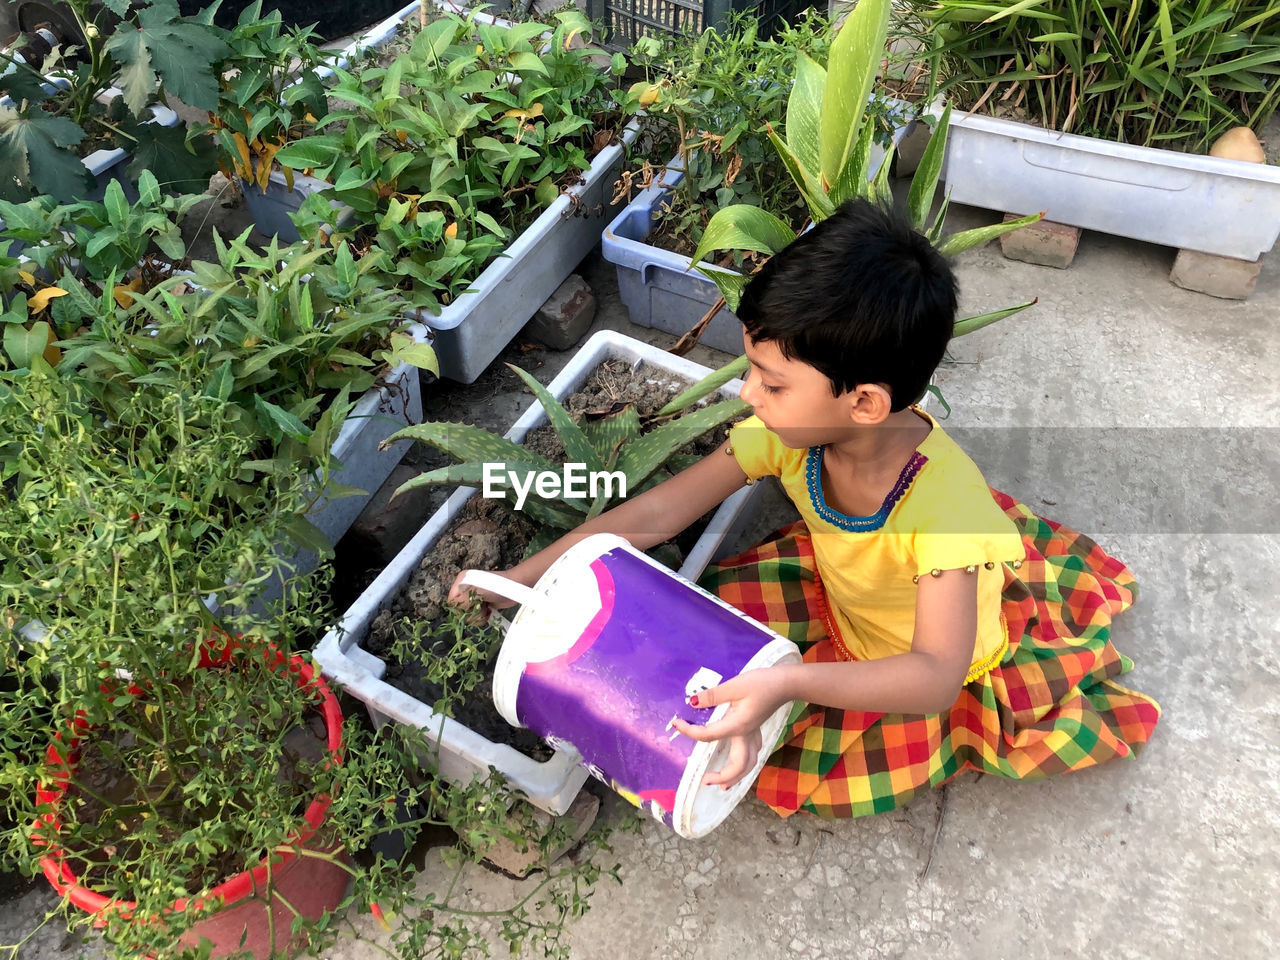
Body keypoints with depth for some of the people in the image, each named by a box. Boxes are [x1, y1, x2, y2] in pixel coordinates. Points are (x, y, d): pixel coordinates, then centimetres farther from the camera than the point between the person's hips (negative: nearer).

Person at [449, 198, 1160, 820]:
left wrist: (787, 685, -65)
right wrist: (522, 577, -21)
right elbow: (657, 514, -20)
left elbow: (934, 676, -49)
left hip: (939, 661, -5)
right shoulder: (788, 431, -27)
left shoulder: (942, 501, -42)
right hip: (841, 603, 5)